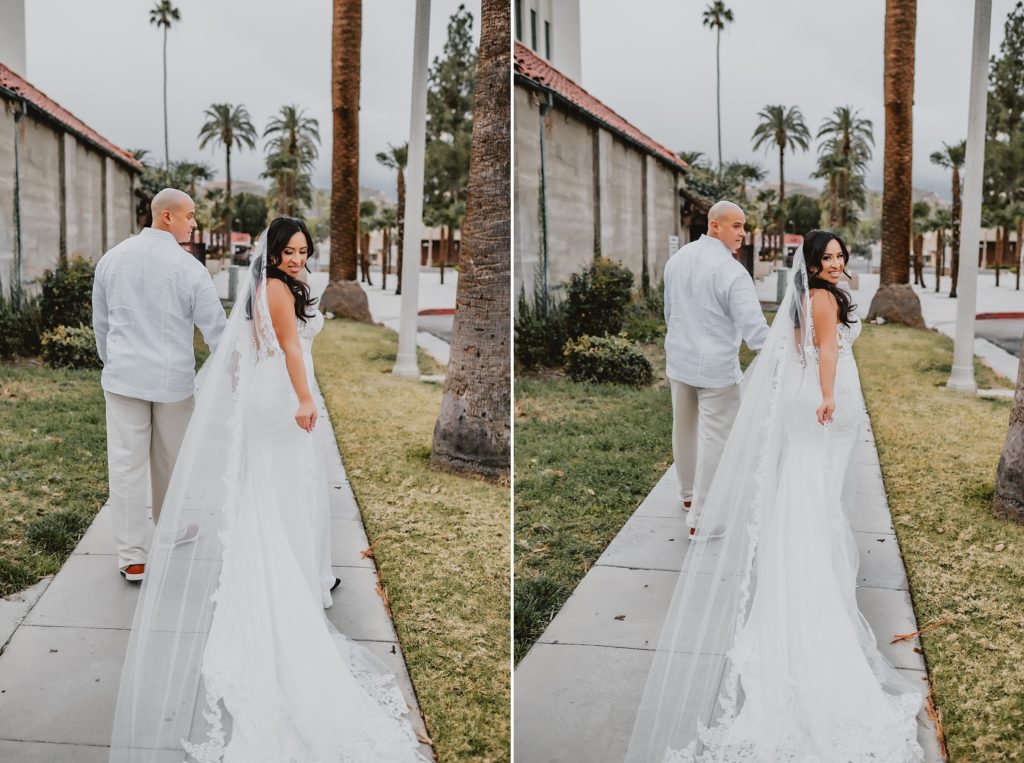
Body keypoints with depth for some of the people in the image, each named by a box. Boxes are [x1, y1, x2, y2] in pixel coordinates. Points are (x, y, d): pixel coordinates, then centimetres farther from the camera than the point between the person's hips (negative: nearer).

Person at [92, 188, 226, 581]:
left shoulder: (111, 259, 2)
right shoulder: (188, 267, -11)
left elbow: (101, 323, 11)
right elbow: (215, 328, -8)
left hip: (124, 376, 2)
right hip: (173, 378, -2)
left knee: (127, 463, 3)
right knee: (170, 460, 16)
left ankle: (133, 557, 6)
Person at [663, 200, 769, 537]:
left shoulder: (677, 259, 4)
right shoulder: (731, 271, -19)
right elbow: (754, 328, -22)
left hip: (679, 361, 8)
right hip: (716, 368, -8)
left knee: (685, 429, 21)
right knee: (714, 438, 0)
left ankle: (688, 494, 40)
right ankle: (701, 518, 3)